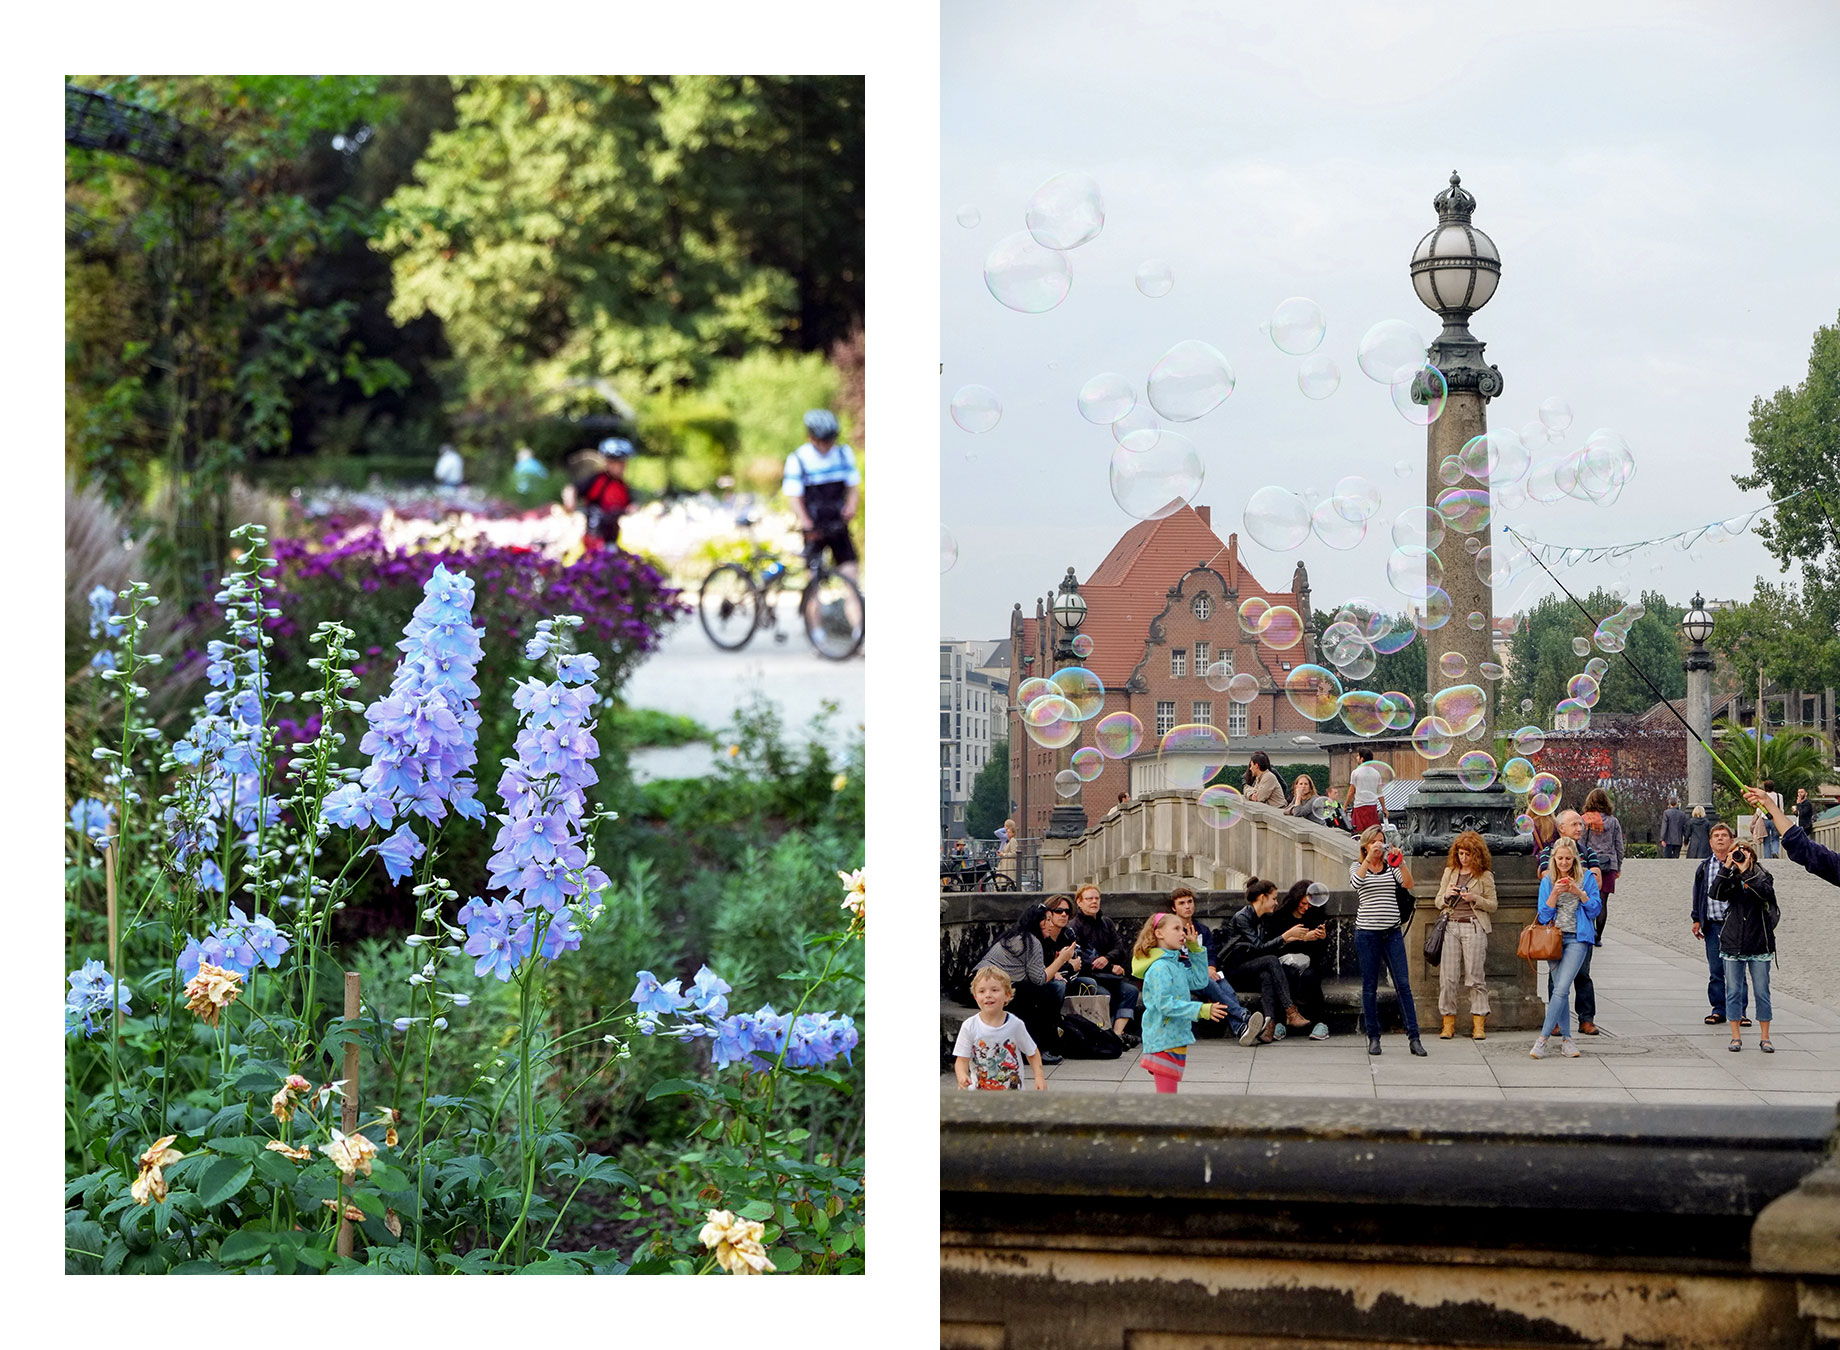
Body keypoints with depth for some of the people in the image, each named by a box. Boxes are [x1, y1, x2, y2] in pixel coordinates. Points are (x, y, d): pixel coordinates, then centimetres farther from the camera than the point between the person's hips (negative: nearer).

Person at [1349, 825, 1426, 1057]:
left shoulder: (1392, 868, 11)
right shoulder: (1357, 868, 8)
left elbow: (1408, 885, -7)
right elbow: (1356, 882, -15)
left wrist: (1400, 863, -21)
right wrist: (1369, 858, -22)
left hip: (1392, 932, 1)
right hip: (1367, 932, -1)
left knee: (1403, 983, -5)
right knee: (1369, 986, 2)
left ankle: (1414, 1037, -4)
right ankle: (1373, 1038, 9)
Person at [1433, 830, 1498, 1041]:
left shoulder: (1485, 876, 4)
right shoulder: (1449, 872, 15)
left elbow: (1492, 905, 6)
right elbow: (1438, 902, 18)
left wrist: (1475, 899, -11)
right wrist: (1447, 896, -4)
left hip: (1474, 928, -3)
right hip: (1451, 926, 3)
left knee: (1475, 976, -4)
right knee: (1447, 976, -1)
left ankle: (1478, 1025, 0)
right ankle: (1448, 1023, 4)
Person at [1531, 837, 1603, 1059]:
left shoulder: (1586, 877, 4)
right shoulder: (1548, 881, 8)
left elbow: (1595, 909, 1)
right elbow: (1543, 915, 3)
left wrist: (1579, 893, -14)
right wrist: (1555, 894, -12)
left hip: (1577, 938, -3)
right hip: (1554, 938, 3)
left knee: (1562, 988, -14)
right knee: (1560, 989, 1)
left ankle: (1543, 1038, -16)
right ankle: (1566, 1038, 10)